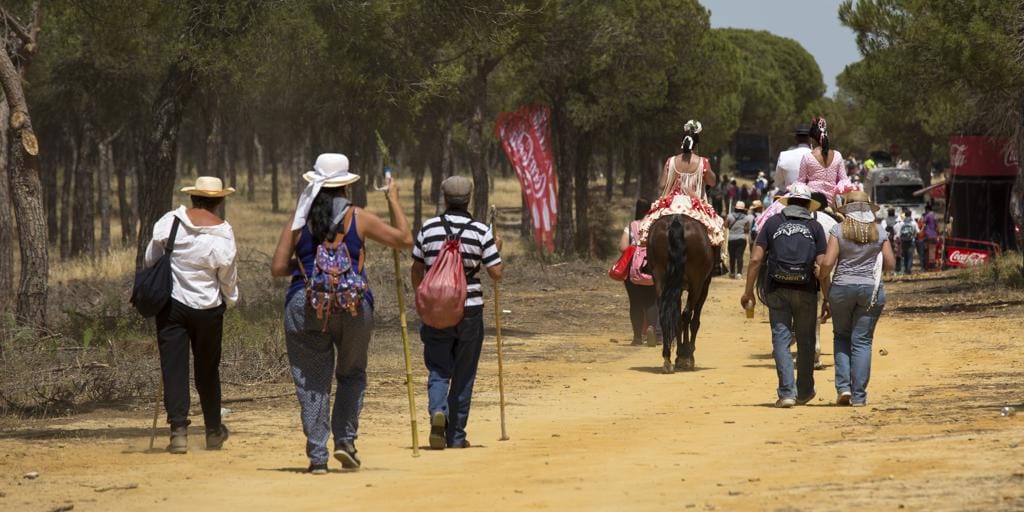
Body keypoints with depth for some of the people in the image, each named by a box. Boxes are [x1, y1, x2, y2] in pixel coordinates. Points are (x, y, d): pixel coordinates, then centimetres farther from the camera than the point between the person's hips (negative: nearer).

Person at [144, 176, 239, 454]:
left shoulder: (170, 221, -7)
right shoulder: (224, 234, -9)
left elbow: (150, 260, 0)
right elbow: (229, 279, -1)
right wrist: (230, 301, 19)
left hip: (170, 303, 0)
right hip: (208, 308, 0)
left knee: (174, 368, -1)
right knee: (208, 369, 15)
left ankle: (179, 430, -13)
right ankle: (214, 431, 28)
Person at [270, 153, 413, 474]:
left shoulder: (299, 222, 1)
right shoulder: (357, 219, -1)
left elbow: (278, 269, 1)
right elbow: (404, 239, 7)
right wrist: (394, 202, 18)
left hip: (305, 306, 0)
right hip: (353, 306, 0)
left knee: (312, 381, 5)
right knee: (352, 374, 19)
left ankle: (317, 456, 0)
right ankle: (345, 439, 6)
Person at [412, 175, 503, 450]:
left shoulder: (428, 228, -1)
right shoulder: (481, 232, -6)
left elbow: (417, 270, 8)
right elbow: (496, 273, -5)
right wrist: (496, 249, 15)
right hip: (469, 309, -1)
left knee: (438, 369, 9)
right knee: (463, 374, 10)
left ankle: (438, 410, -20)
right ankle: (456, 435, 12)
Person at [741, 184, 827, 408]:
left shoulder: (772, 223, 6)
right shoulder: (815, 227, 5)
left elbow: (756, 259, -1)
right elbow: (822, 265, -3)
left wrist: (748, 291, 4)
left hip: (777, 290, 0)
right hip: (806, 291, 0)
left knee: (781, 339, 2)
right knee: (805, 341, 13)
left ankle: (787, 392, -9)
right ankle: (804, 392, 25)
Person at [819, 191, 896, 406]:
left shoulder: (839, 230, -3)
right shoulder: (879, 231, 3)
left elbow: (827, 263, -9)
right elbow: (890, 264, 3)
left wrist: (826, 294, 2)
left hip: (842, 287, -1)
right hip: (871, 289, 1)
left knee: (841, 336, 16)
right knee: (862, 341, 5)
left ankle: (843, 387, 3)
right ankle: (859, 395, 3)